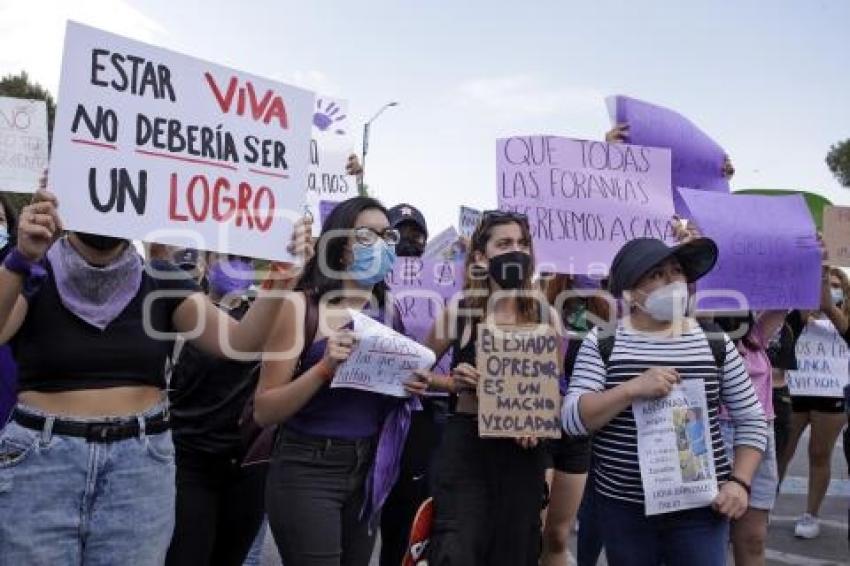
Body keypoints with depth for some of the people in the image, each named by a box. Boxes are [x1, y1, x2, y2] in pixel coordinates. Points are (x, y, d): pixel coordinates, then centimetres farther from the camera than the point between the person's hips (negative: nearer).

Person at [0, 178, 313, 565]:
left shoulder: (159, 280, 5)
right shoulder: (35, 274, -1)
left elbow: (239, 340, -5)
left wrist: (282, 276, -19)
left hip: (141, 465, 2)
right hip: (39, 460, -2)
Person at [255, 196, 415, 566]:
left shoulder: (390, 311, 5)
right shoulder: (300, 306, -11)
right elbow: (264, 411, -11)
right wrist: (325, 367, -24)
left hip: (368, 470, 6)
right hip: (308, 469, -5)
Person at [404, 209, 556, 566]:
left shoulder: (545, 315, 3)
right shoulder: (458, 311, -1)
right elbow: (416, 372, 7)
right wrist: (454, 382, -11)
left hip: (523, 449, 2)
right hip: (465, 443, -2)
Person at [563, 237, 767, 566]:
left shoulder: (715, 342, 1)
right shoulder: (602, 342, -3)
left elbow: (751, 420, 7)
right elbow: (573, 419, -11)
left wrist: (739, 481, -5)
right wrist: (633, 388, -22)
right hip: (622, 507, 0)